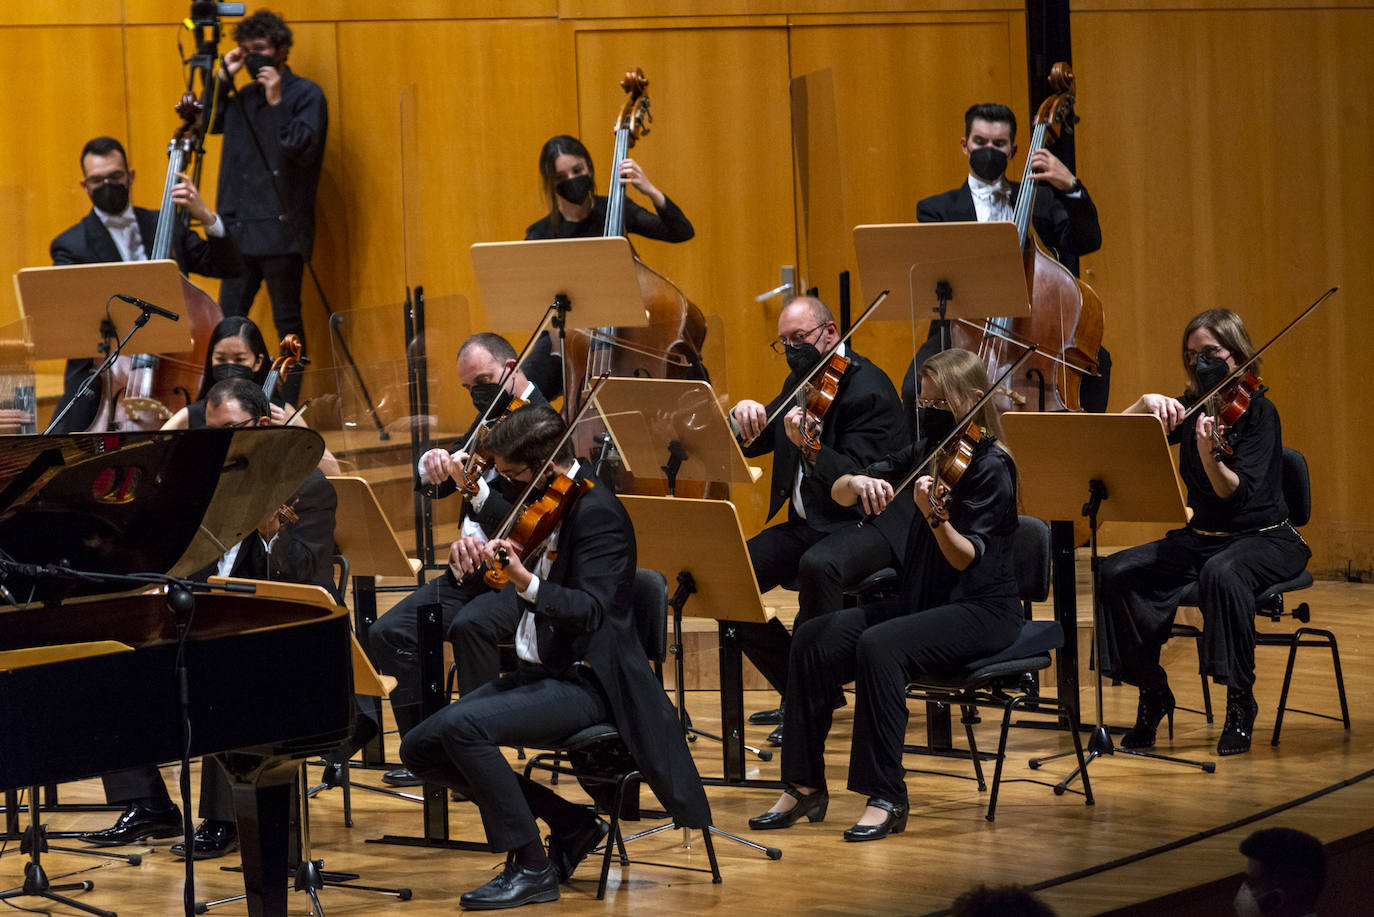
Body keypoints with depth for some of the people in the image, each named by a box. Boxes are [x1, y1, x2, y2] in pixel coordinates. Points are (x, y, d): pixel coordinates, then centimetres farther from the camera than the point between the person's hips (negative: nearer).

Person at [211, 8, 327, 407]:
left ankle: (287, 410, 4)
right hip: (241, 227, 7)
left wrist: (276, 102, -18)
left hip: (281, 228, -6)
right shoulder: (244, 97, 16)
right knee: (229, 319, 5)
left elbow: (303, 147, -15)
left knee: (287, 322, 0)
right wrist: (223, 78, 5)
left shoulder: (305, 94, -3)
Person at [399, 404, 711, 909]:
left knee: (462, 725, -30)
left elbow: (589, 612, -26)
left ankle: (531, 868, -16)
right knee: (420, 748, 2)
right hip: (539, 671, 10)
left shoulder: (596, 511, -17)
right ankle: (570, 824, 7)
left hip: (585, 682, -10)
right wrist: (476, 550, -6)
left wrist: (528, 583, -43)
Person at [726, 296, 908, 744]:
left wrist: (809, 448, -42)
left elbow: (855, 479, -24)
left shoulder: (868, 388, -14)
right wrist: (742, 417, -11)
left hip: (869, 523, -9)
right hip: (808, 522, 9)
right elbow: (749, 446, 13)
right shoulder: (800, 382, 13)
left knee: (818, 565, -39)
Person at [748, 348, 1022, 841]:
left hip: (981, 611, -7)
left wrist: (934, 517, -38)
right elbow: (838, 493, 6)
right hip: (920, 598, 7)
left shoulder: (992, 466, -11)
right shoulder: (926, 453, 9)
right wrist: (859, 482, -18)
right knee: (813, 639, -12)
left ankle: (886, 797, -25)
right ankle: (805, 785, -7)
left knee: (879, 647, -32)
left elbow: (966, 559, -20)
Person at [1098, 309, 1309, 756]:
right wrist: (1145, 403, -16)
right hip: (1201, 537, 6)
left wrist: (1208, 454, -44)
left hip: (1264, 539, -6)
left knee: (1222, 573, -39)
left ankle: (1240, 702, -24)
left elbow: (1237, 492, -25)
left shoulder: (1258, 412, -12)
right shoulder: (1188, 409, 6)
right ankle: (1153, 692, -4)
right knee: (1116, 573, -17)